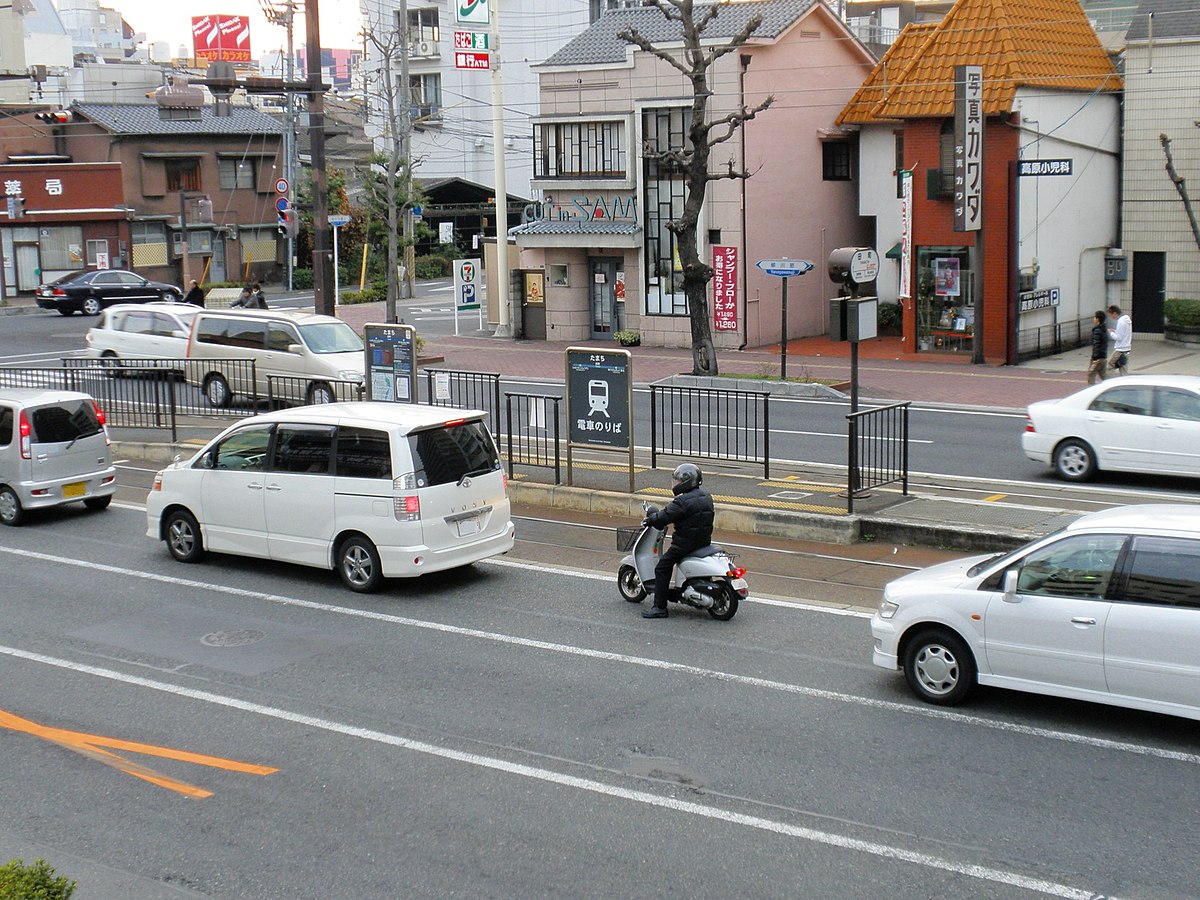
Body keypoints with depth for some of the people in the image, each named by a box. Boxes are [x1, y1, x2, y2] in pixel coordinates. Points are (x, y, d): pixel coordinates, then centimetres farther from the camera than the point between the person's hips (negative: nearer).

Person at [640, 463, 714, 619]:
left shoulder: (682, 501, -19)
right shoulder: (706, 497, 7)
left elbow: (664, 517, -20)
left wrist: (650, 519, 0)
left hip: (685, 542, -9)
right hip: (705, 541, 9)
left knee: (662, 569, -3)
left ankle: (659, 607, -7)